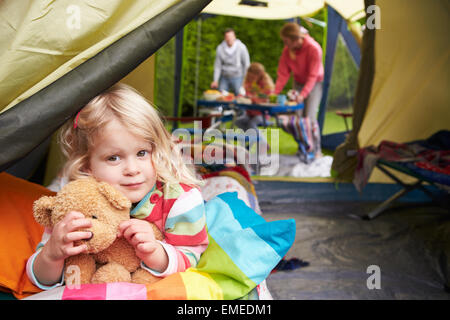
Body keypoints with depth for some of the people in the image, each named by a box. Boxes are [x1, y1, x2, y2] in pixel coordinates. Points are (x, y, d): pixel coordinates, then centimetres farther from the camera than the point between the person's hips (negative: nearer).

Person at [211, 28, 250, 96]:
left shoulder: (241, 47, -13)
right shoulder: (220, 48, -6)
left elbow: (246, 64, -8)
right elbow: (217, 66, 0)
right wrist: (215, 80, -6)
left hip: (237, 78, -2)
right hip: (224, 77, 2)